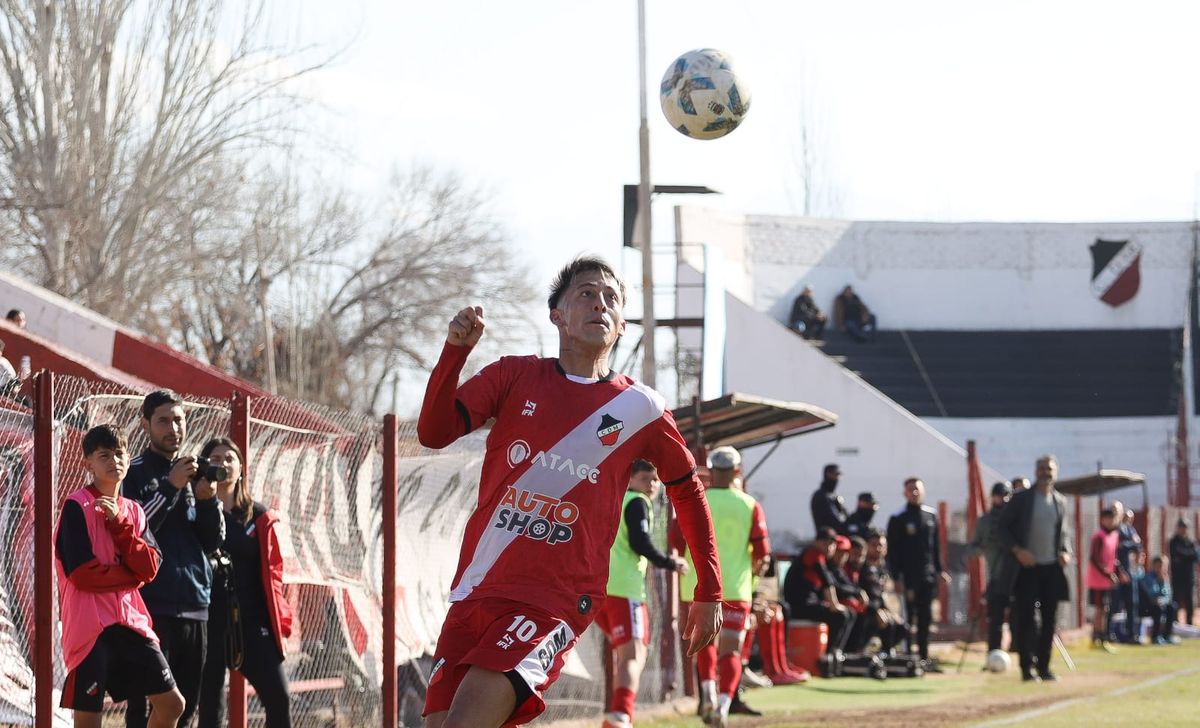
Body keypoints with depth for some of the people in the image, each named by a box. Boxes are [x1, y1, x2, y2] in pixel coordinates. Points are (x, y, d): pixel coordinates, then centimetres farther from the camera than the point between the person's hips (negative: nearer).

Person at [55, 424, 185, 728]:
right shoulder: (77, 506, -6)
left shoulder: (133, 511, 14)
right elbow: (83, 574, -14)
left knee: (172, 703, 6)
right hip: (89, 626, -7)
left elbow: (149, 567, 1)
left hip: (130, 622, 7)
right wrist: (132, 574, -1)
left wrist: (119, 522, -9)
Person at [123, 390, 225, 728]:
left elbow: (213, 542, 12)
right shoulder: (135, 474, 2)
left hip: (195, 606, 6)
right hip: (151, 607, -6)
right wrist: (170, 487, -17)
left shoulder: (195, 474, 17)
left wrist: (208, 499, -5)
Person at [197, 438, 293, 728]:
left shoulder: (260, 518, 12)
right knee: (210, 702, 0)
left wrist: (277, 615, 4)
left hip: (253, 619, 3)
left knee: (278, 697, -7)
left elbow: (272, 568, 12)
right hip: (209, 619, -3)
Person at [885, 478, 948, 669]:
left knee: (925, 618, 7)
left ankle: (923, 656, 12)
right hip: (908, 577, -4)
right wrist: (896, 578, -10)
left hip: (928, 575, 4)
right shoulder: (898, 519, -3)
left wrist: (939, 569, 11)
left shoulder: (931, 515, 11)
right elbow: (892, 551, -4)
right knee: (909, 617, -5)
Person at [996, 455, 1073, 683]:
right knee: (1026, 618, -5)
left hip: (1052, 568, 4)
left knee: (1049, 619, 4)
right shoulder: (1022, 499, -1)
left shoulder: (1060, 501, 9)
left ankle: (1043, 666, 12)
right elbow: (1003, 527, 0)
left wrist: (1065, 552, -1)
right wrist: (1017, 550, -13)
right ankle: (1027, 667, -1)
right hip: (1027, 567, -4)